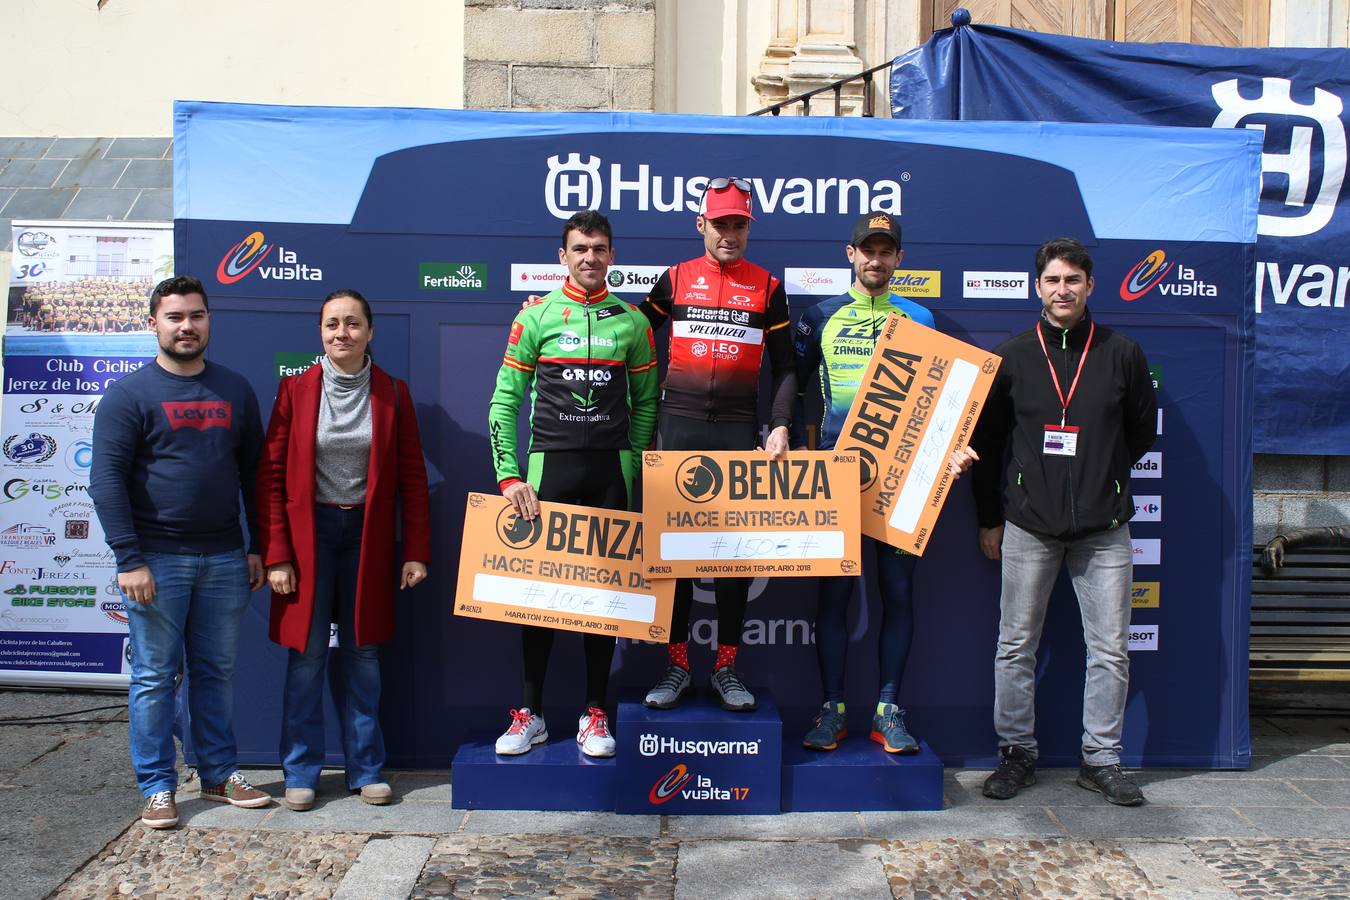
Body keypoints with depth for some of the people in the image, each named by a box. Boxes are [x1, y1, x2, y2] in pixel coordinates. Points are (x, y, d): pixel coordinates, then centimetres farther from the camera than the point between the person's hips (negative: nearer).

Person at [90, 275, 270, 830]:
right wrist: (129, 559, -15)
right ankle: (157, 787, 15)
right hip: (157, 560, -3)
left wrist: (258, 547, 9)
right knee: (155, 676, 4)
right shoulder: (130, 394, -3)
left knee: (216, 672, 12)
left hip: (224, 558, 4)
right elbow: (107, 478, -8)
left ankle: (219, 775, 23)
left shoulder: (235, 390, 10)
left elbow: (254, 472, 13)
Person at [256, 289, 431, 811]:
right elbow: (271, 474, -2)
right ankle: (301, 773, 17)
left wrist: (416, 552, -1)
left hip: (368, 533, 1)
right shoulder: (296, 389, -1)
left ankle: (366, 768, 20)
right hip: (308, 532, -1)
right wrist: (275, 555, -7)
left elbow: (411, 477, 4)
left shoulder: (392, 393, 2)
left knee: (364, 654, 7)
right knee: (306, 656, 3)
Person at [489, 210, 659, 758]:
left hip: (611, 471, 1)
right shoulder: (536, 317, 4)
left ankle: (595, 714, 13)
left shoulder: (631, 321, 8)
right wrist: (508, 475, -6)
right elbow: (505, 400, 2)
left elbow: (645, 401, 13)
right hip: (549, 466, -1)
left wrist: (631, 464, 2)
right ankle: (530, 713, 13)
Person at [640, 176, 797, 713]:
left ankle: (726, 668, 13)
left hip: (739, 430, 0)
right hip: (679, 427, 1)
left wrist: (780, 426, -5)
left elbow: (784, 368, 7)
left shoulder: (767, 288, 7)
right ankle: (677, 667, 12)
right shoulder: (674, 280, 8)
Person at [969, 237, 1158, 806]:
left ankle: (1101, 759, 17)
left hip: (1104, 529, 0)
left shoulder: (1121, 354, 4)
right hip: (1028, 527, 0)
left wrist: (1103, 479, 8)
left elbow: (1141, 431, 15)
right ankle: (1016, 753, 17)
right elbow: (986, 443, 8)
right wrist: (989, 520, 7)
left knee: (1110, 649, 4)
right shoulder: (1011, 357, 4)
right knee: (1016, 646, 5)